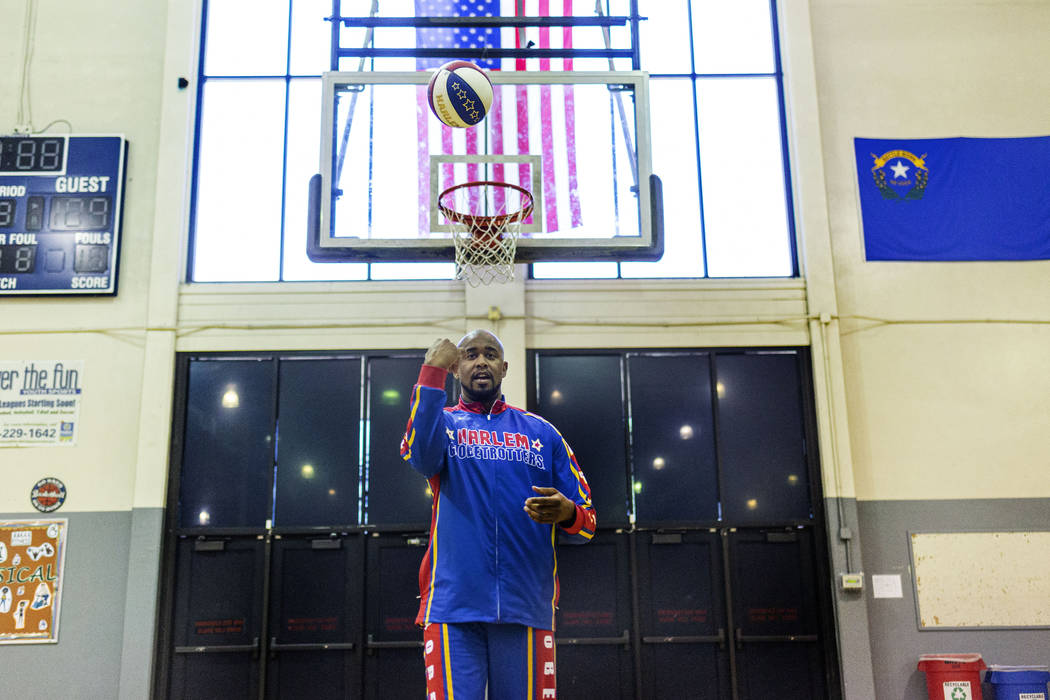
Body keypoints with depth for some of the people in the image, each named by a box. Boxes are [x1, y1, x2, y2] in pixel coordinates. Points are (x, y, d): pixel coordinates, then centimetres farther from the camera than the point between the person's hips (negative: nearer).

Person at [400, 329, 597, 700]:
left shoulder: (541, 432, 15)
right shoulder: (442, 422, 11)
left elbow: (587, 522, 12)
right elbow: (421, 456, -15)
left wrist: (566, 514, -12)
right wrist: (432, 371, -18)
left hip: (527, 606, 2)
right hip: (453, 603, -1)